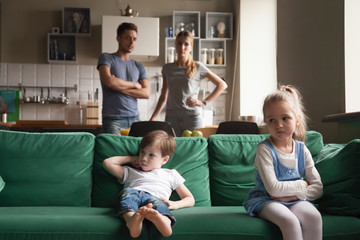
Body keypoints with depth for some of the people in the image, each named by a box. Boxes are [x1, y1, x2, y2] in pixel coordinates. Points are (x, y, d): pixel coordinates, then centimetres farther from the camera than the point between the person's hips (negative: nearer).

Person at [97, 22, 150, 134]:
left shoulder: (139, 66, 17)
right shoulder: (106, 58, 7)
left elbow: (146, 93, 5)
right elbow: (109, 81, -11)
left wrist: (121, 88, -6)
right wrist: (135, 84, 2)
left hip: (134, 118, 4)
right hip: (113, 118, -4)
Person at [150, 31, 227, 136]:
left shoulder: (198, 67, 3)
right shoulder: (167, 68, 11)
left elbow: (222, 85, 6)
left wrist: (203, 102, -1)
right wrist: (152, 118, 8)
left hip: (192, 116, -2)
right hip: (171, 117, 2)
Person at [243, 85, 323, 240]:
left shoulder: (302, 150, 5)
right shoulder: (264, 150, -10)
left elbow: (317, 189, 2)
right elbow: (273, 188, -18)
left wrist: (291, 195, -13)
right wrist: (302, 185, -6)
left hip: (295, 200, 4)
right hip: (265, 200, -4)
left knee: (314, 216, -28)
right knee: (290, 221, -34)